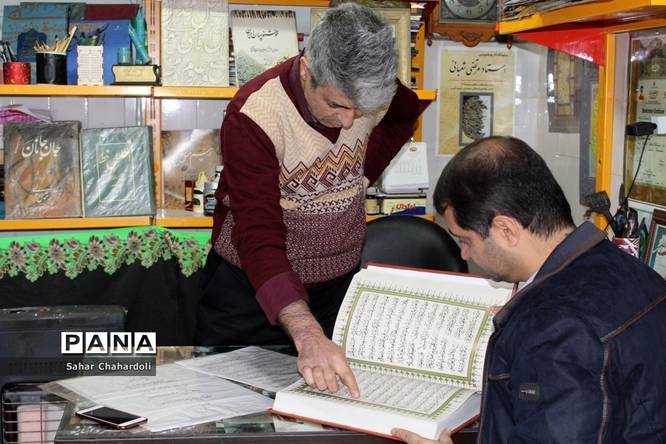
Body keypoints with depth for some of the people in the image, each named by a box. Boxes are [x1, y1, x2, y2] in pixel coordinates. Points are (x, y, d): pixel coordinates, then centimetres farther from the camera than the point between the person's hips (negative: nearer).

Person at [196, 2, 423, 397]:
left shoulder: (380, 93, -13)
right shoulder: (254, 116, -28)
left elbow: (405, 113, 14)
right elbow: (259, 239, -35)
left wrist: (356, 181, 1)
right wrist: (307, 335, -48)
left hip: (341, 284, 4)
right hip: (252, 289, -4)